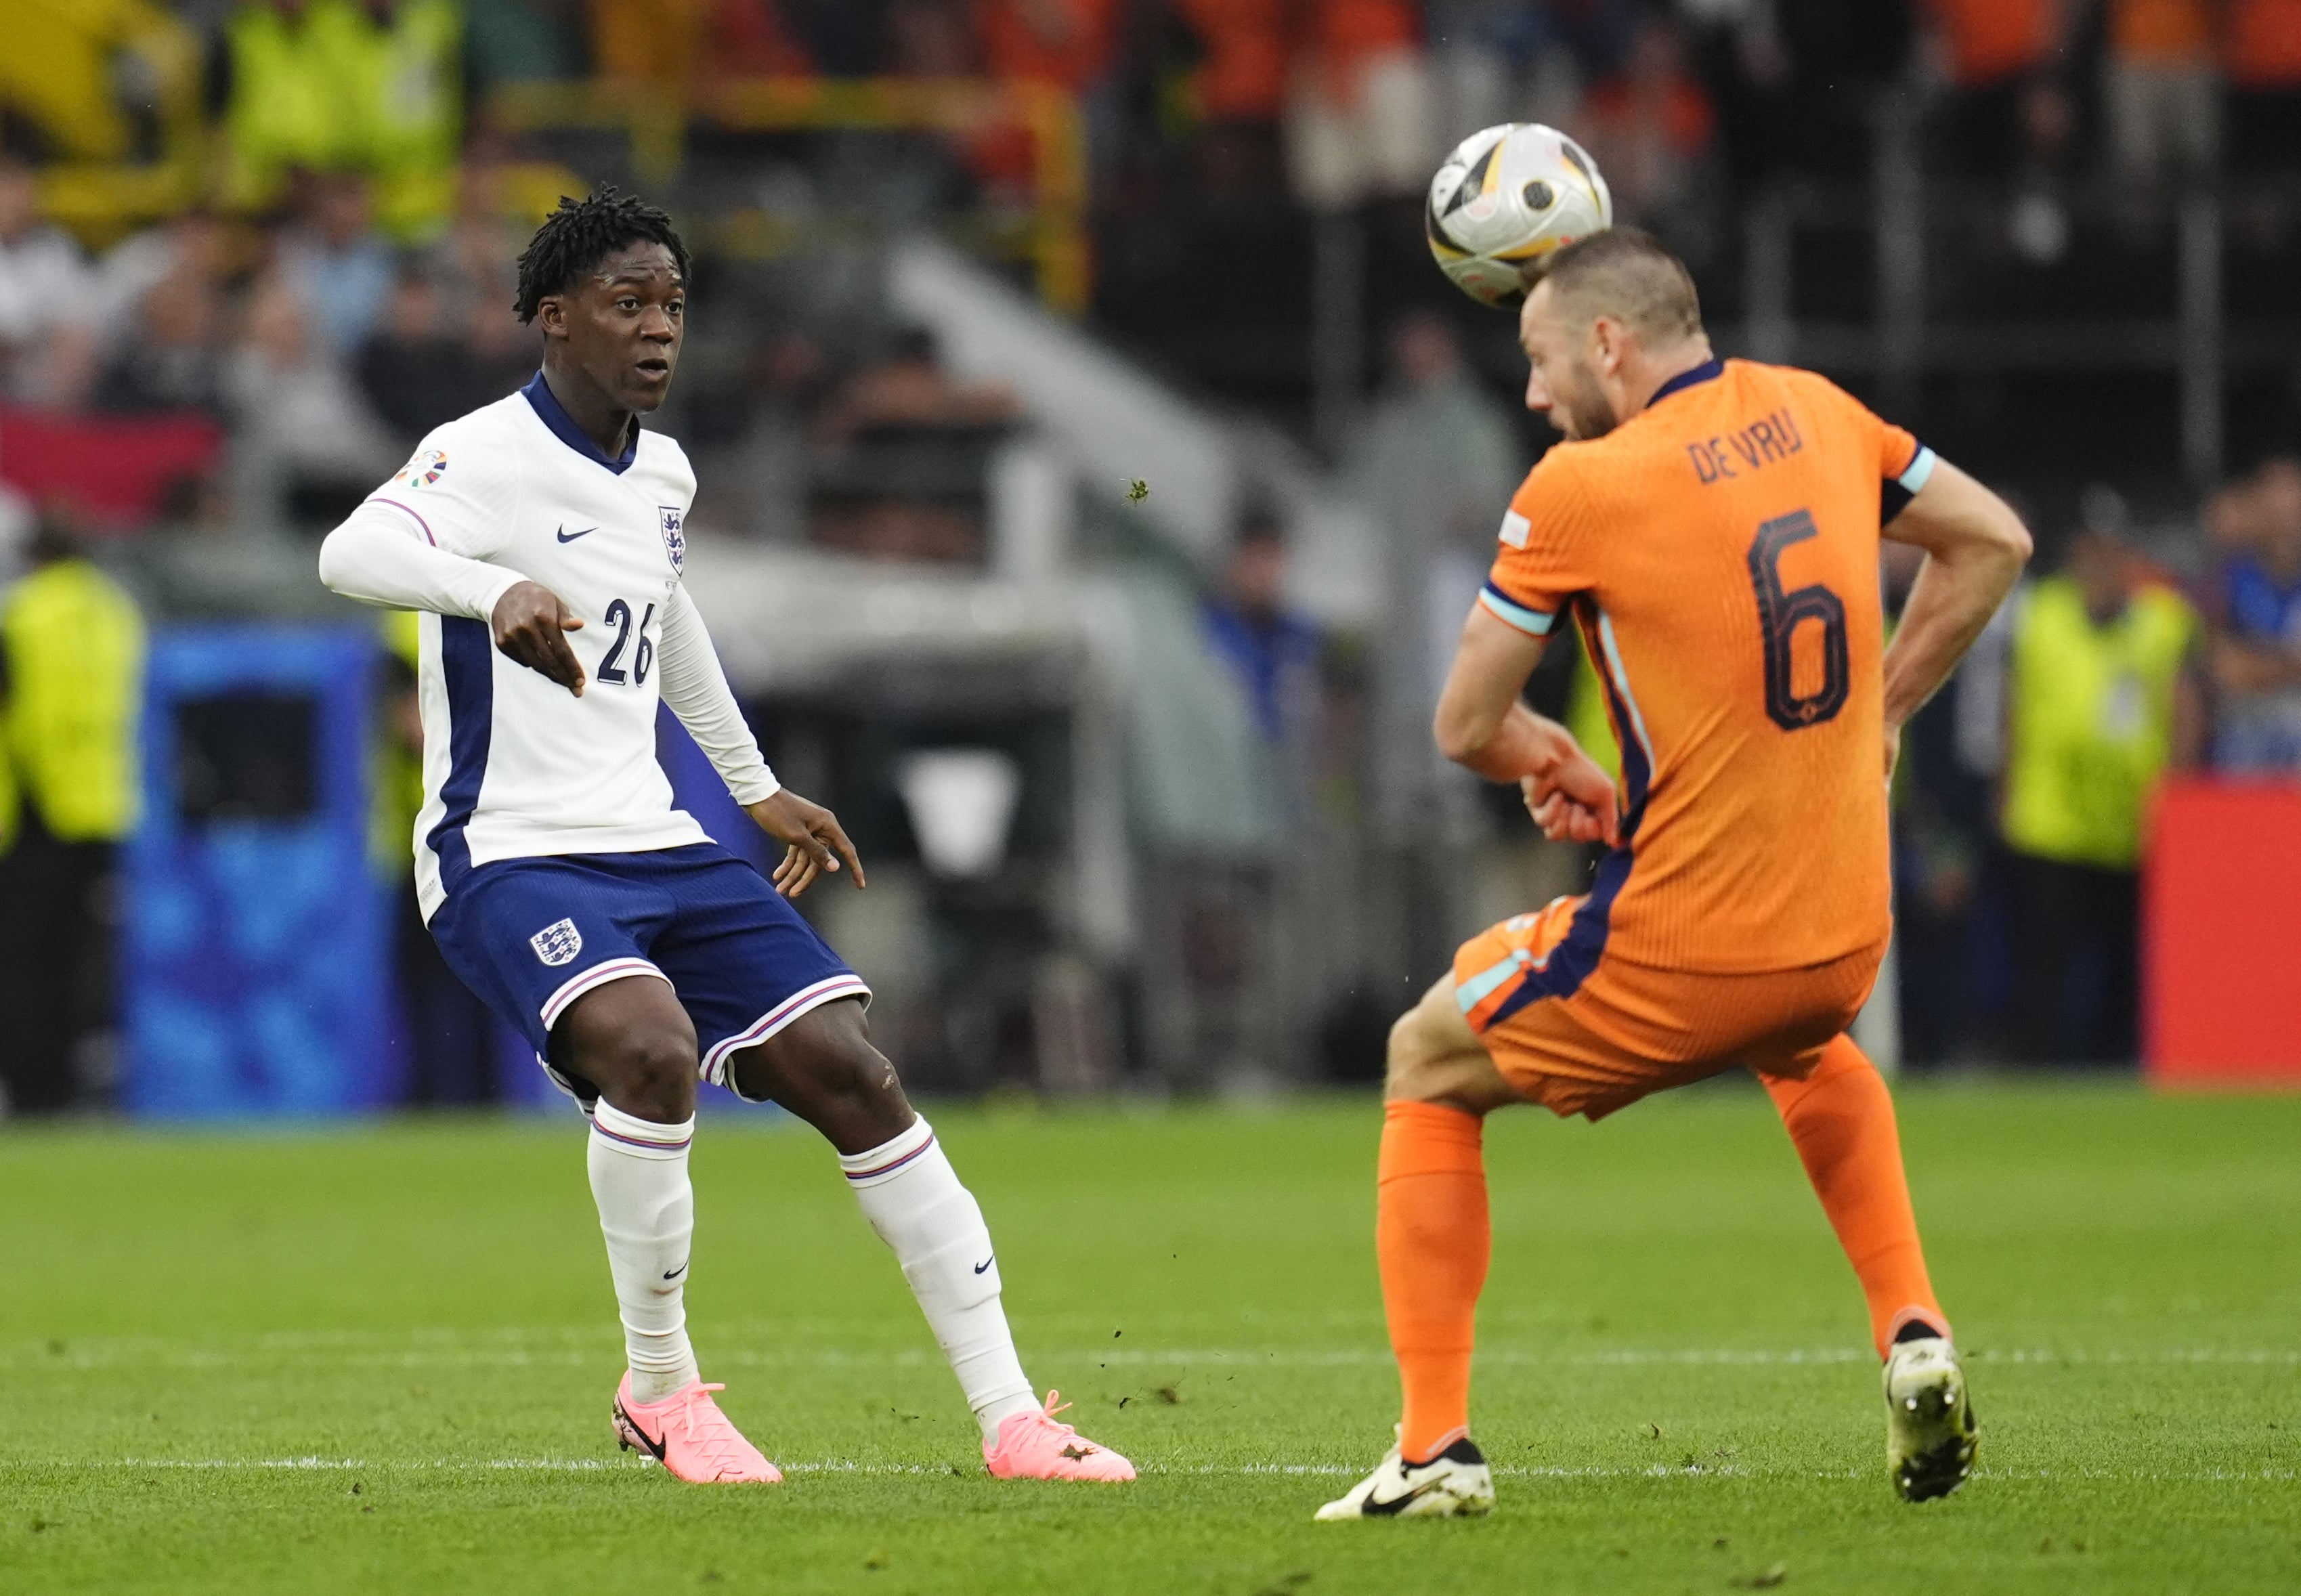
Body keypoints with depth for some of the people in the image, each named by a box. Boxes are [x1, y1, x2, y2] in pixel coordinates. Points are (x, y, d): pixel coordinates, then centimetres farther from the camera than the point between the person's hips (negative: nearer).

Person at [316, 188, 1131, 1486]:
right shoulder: (487, 458, -12)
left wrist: (759, 788, 41)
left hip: (654, 845, 7)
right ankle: (662, 1390, -12)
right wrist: (497, 592, -53)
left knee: (851, 1075, -3)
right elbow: (354, 552, -33)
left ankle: (1012, 1416, 1)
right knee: (650, 1047, -32)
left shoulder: (664, 475, 13)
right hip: (510, 856, -7)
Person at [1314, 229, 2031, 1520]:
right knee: (1812, 1052, 41)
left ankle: (1437, 1448, 10)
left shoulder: (1577, 490, -13)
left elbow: (1467, 725, -7)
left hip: (1680, 949, -6)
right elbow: (1993, 542, 15)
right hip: (1846, 936, 6)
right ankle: (1915, 1338, 22)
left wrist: (1560, 767, 14)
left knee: (1429, 1067, 18)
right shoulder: (1814, 412, 5)